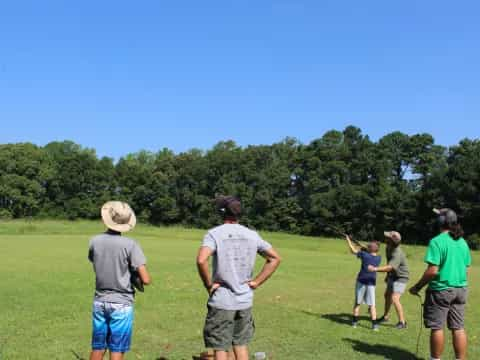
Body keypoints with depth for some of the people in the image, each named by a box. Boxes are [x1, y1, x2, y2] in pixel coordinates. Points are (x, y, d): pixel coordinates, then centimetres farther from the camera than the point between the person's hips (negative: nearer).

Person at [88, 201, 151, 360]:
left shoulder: (95, 241, -3)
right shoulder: (130, 244, -15)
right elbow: (146, 280, -16)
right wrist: (136, 277, 6)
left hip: (99, 302, 4)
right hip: (121, 304, -4)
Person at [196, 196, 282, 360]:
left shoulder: (214, 233, -10)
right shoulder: (252, 235, 5)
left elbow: (201, 260, -26)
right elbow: (275, 258, 8)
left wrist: (209, 284, -12)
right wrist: (257, 282, 7)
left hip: (221, 302, -4)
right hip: (245, 301, 4)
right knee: (241, 346, 17)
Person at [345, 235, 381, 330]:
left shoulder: (364, 255, -8)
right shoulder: (379, 258, 1)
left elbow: (353, 250, 2)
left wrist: (348, 240, 14)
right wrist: (364, 250, 22)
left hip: (361, 281, -2)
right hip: (371, 283, 2)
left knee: (357, 303, 11)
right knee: (372, 305, 4)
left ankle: (355, 321, 17)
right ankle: (374, 324, -2)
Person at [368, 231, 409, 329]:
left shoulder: (397, 254, -32)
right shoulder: (388, 248, -4)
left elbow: (390, 267, -46)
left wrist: (375, 269, -55)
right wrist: (388, 275, 19)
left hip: (400, 278, -10)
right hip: (392, 276, 10)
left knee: (394, 299, -19)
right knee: (387, 296, 20)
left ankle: (402, 322, -8)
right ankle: (385, 317, 38)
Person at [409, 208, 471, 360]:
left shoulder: (437, 241, -15)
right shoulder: (463, 242, 7)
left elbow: (432, 271, -19)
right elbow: (467, 269, 13)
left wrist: (418, 286, -8)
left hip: (441, 290, -6)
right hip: (460, 290, 7)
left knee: (437, 327, 4)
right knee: (458, 328, 9)